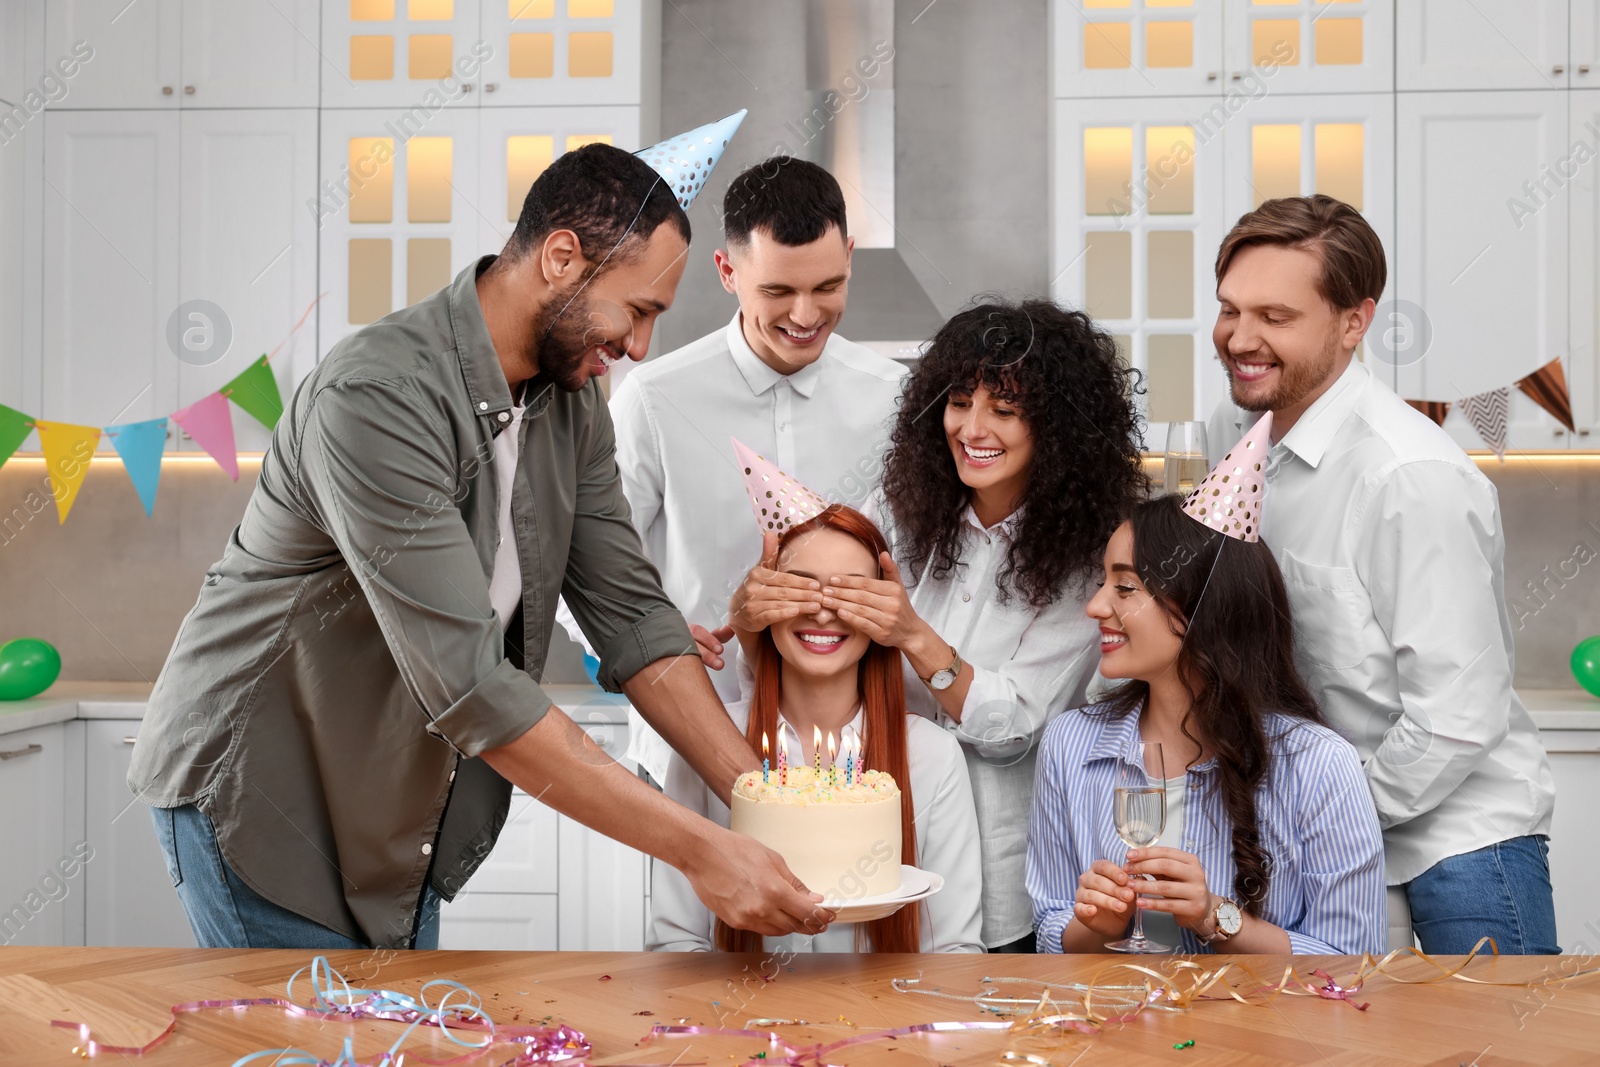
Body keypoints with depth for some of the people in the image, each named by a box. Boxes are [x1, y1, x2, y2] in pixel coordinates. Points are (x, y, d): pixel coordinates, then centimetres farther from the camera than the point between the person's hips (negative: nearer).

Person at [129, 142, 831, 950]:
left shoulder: (571, 402, -2)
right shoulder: (377, 397, -29)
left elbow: (631, 617, 0)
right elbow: (471, 685, -33)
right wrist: (696, 850, -32)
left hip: (393, 815, 7)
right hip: (255, 792, -7)